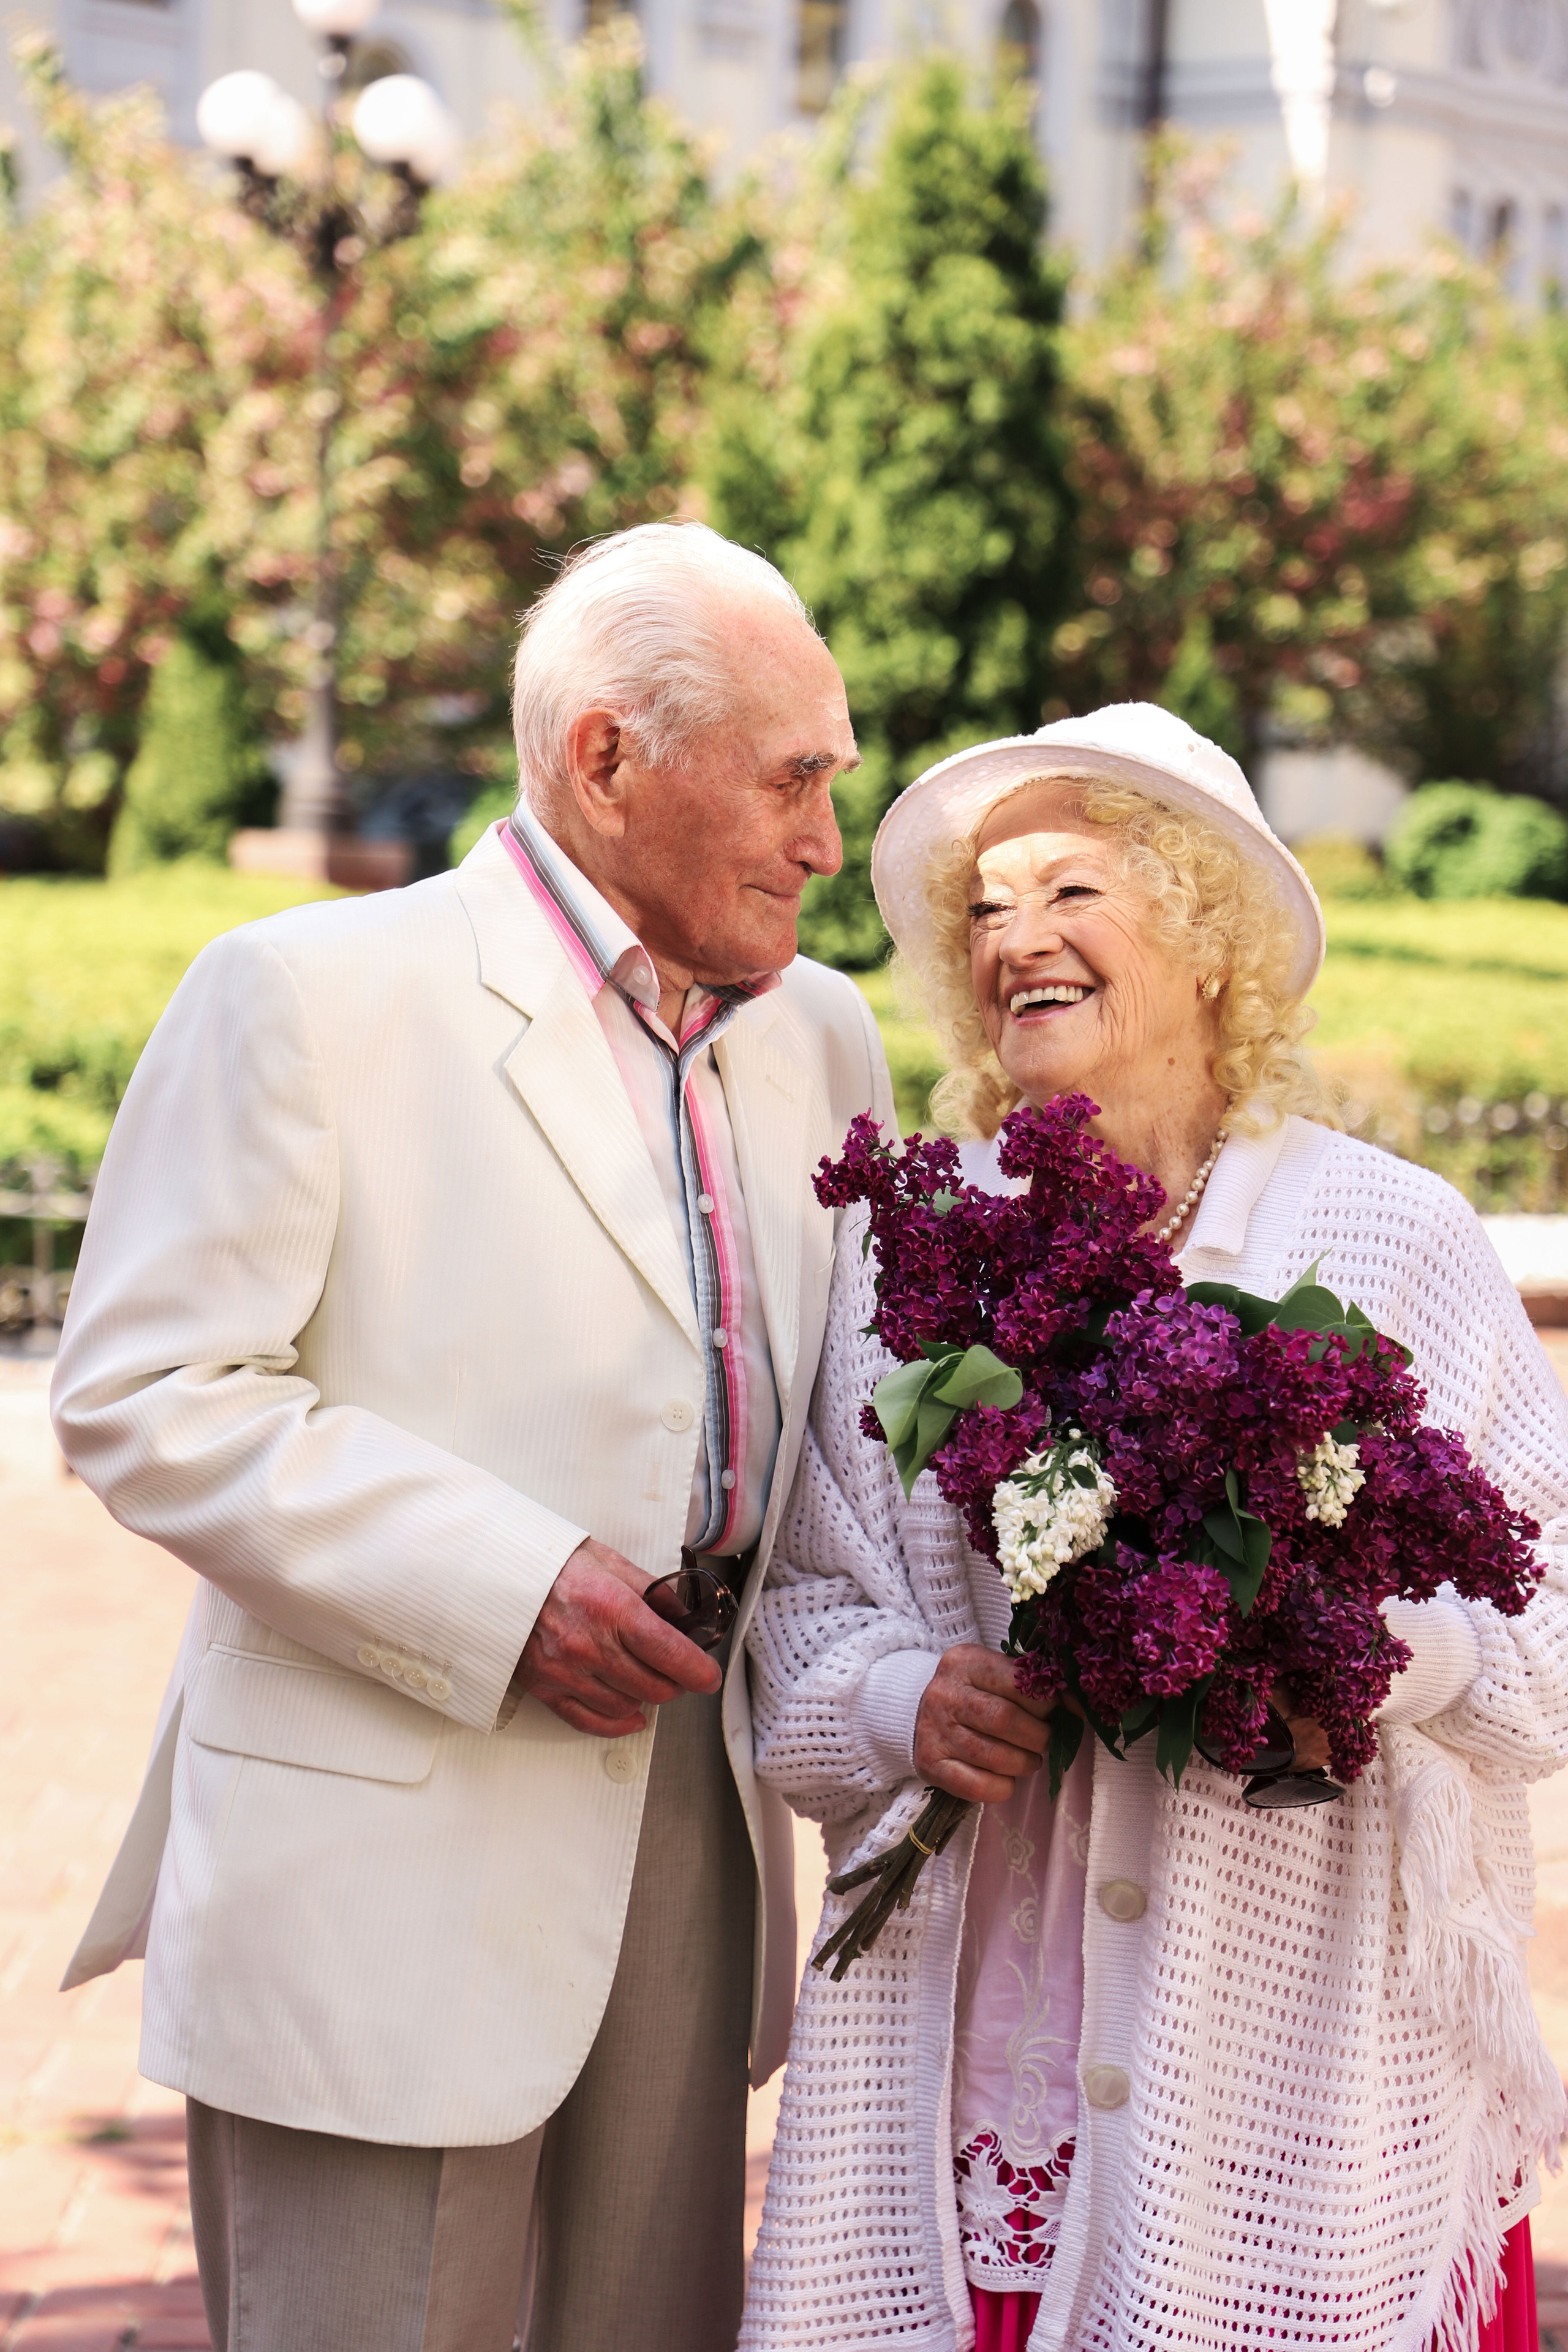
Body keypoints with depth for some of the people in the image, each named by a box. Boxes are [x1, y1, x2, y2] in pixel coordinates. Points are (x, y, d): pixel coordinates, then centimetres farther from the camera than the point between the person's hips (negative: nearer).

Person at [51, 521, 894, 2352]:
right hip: (388, 1874, -6)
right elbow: (142, 1396, -12)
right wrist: (502, 1589, -19)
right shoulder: (308, 995, -7)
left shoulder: (821, 1038, 13)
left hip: (693, 1844, 6)